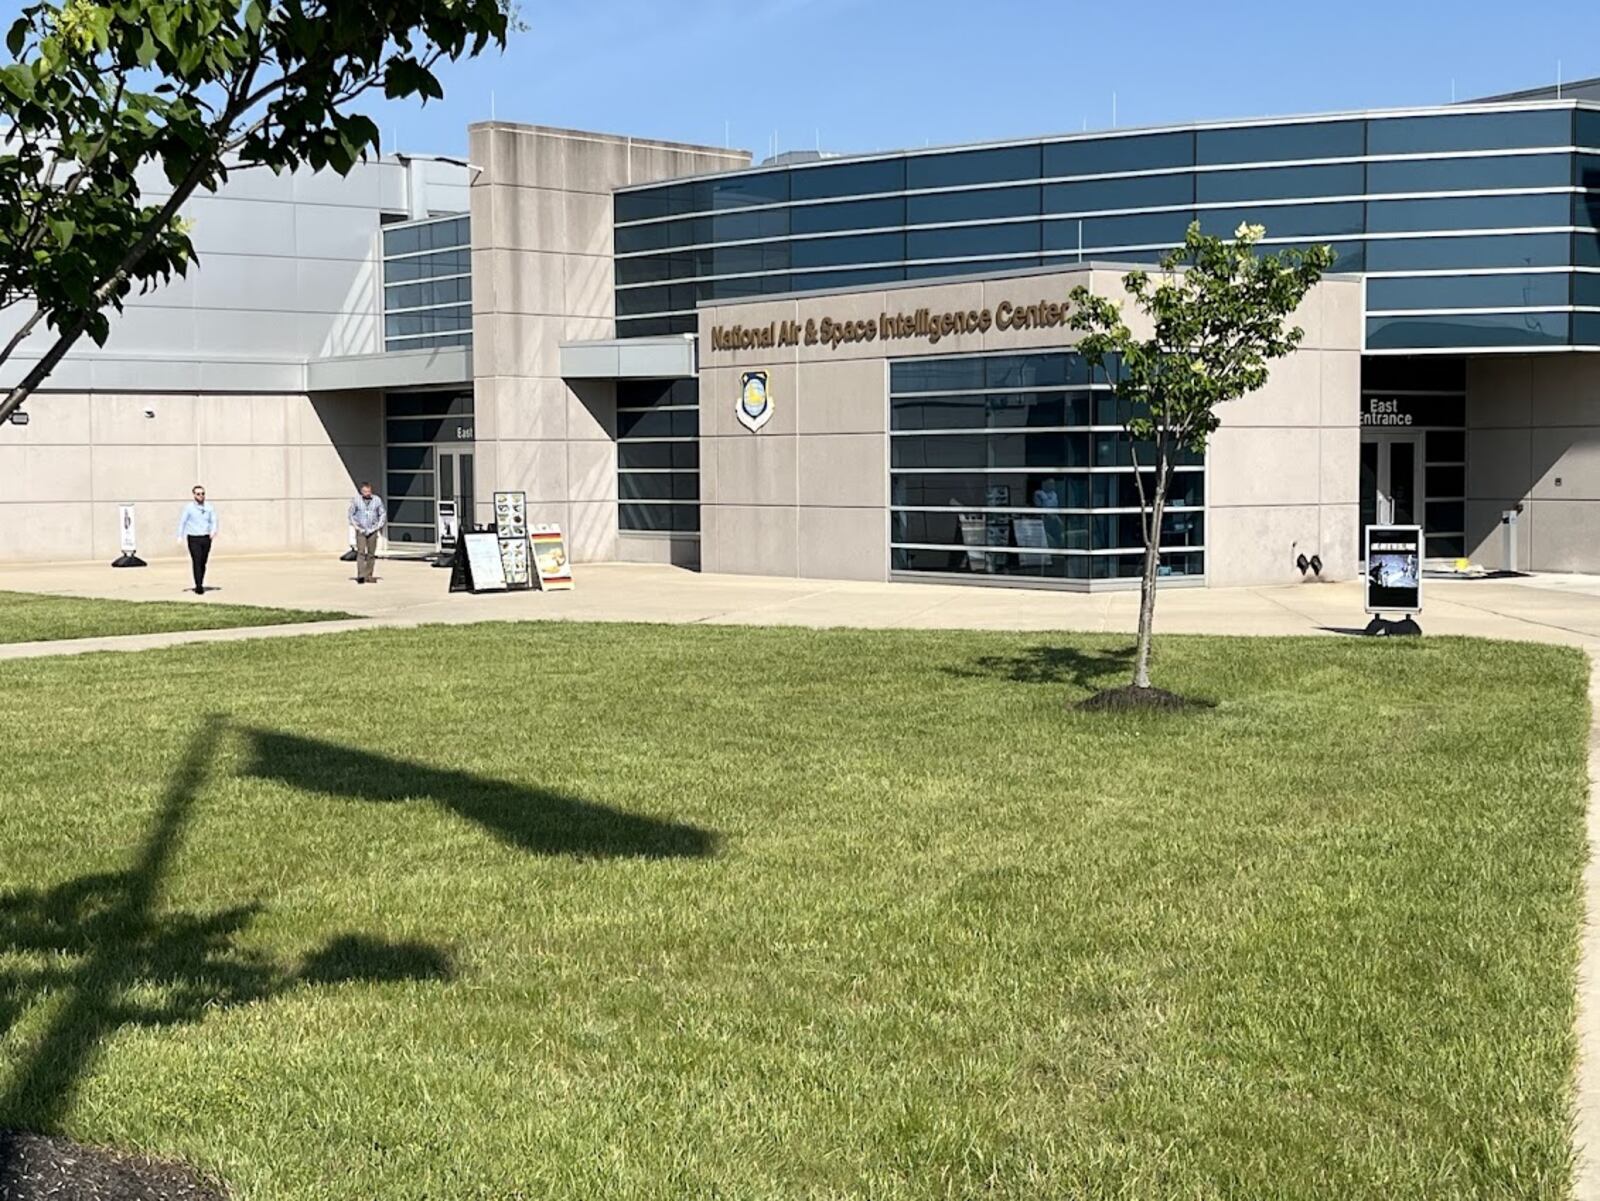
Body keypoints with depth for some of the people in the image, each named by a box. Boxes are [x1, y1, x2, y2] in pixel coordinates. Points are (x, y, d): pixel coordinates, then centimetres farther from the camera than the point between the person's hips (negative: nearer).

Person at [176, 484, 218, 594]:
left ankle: (200, 585, 20)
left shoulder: (209, 508, 8)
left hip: (206, 538, 4)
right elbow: (182, 522, -5)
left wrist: (214, 530, -17)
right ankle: (198, 586, -16)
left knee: (203, 563, 9)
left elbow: (214, 521, 5)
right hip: (194, 539, -3)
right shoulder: (189, 508, -2)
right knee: (197, 562, -12)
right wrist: (180, 536, -17)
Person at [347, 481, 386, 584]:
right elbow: (351, 514, 7)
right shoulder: (356, 500, -1)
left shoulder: (377, 500, 2)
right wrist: (356, 526, -2)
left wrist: (379, 526, 3)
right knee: (361, 552, -12)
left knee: (371, 554, 3)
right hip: (361, 530, -2)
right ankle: (360, 576, -17)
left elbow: (383, 514, 11)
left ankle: (369, 575, 11)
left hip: (372, 530, 2)